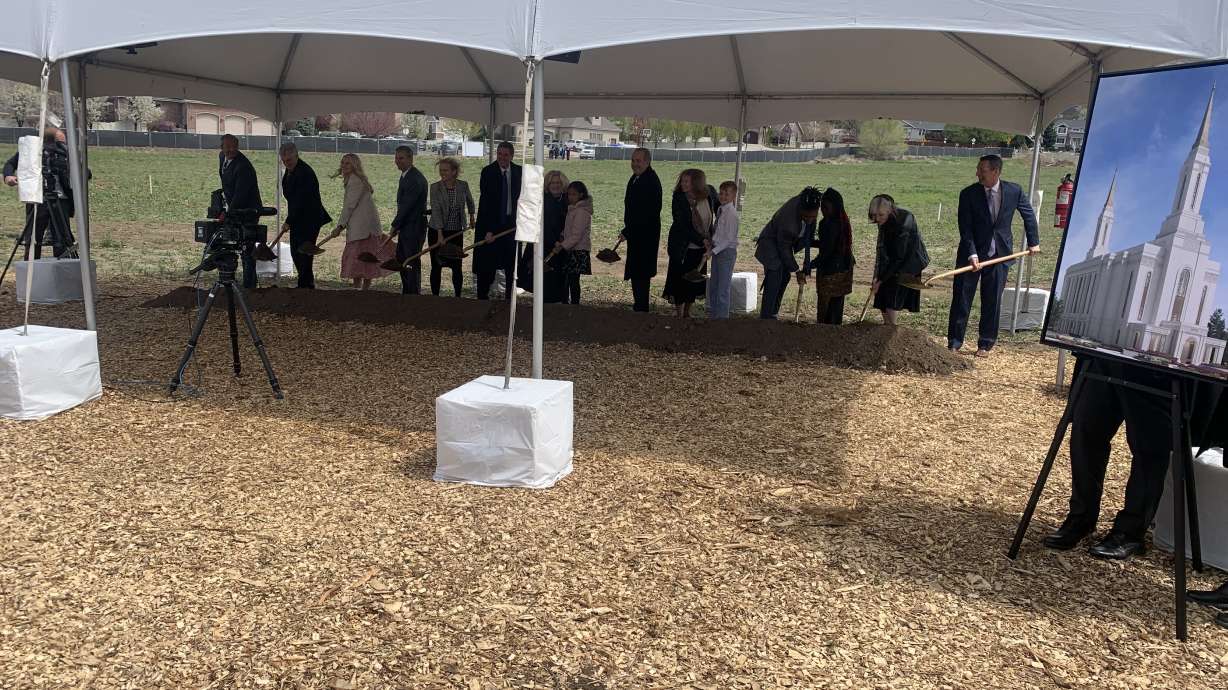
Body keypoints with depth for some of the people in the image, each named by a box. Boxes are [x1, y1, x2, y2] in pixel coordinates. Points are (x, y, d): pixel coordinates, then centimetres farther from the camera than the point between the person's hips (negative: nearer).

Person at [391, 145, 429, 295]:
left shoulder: (416, 179, -20)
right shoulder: (405, 176, 13)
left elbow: (406, 205, -21)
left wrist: (395, 225, -13)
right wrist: (397, 225, 10)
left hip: (414, 228, -10)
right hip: (406, 228, 10)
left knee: (412, 262, -2)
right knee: (400, 260, 17)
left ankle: (414, 293, 7)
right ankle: (406, 292, 28)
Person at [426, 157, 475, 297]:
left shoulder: (463, 185, -3)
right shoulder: (435, 187, -10)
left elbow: (469, 201, 19)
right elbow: (436, 211, -19)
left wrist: (471, 218, 29)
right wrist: (440, 234, -27)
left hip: (456, 232, 1)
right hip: (437, 231, -1)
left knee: (457, 267, 1)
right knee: (436, 266, 3)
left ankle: (458, 297, 14)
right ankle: (435, 296, 13)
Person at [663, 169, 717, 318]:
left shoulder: (710, 193, -7)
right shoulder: (679, 198, -18)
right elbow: (682, 226, -20)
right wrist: (701, 240, -24)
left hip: (701, 247, 4)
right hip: (682, 246, -4)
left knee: (696, 278, 11)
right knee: (680, 279, -1)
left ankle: (687, 312, 25)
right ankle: (678, 314, 11)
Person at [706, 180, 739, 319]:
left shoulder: (731, 213, -17)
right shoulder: (720, 210, 8)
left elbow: (729, 239, -18)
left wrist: (713, 251, -20)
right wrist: (713, 250, 9)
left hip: (727, 251, -9)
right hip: (717, 250, 9)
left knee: (723, 288, -3)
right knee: (713, 286, 17)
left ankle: (722, 317, 5)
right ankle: (713, 315, 30)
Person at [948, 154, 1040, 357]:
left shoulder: (1014, 191, -4)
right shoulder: (968, 194, -8)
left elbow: (1028, 214, 13)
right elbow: (965, 228, -11)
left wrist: (1033, 241, 14)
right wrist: (972, 254, -20)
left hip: (999, 254, 1)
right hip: (971, 254, -1)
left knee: (992, 302, 6)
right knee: (961, 298, 1)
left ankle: (985, 345, 17)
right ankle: (954, 343, 10)